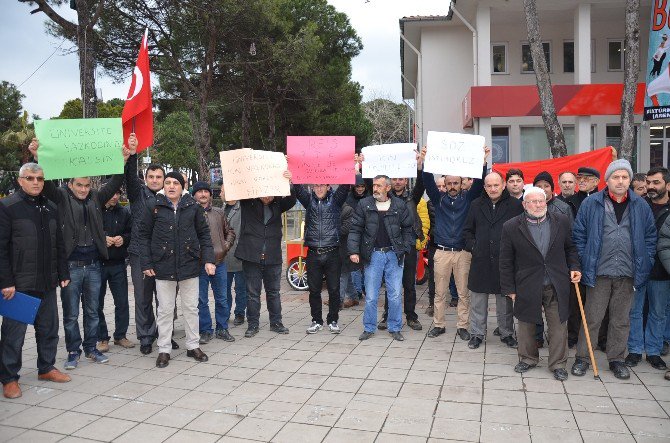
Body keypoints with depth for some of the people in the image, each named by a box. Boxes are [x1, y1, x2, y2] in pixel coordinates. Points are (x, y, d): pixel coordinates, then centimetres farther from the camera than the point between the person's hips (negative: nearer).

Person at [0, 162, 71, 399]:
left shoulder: (50, 208, 11)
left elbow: (59, 244, 15)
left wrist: (63, 274, 11)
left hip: (47, 283, 6)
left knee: (49, 327, 14)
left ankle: (46, 368, 29)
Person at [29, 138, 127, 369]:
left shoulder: (96, 198, 7)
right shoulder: (62, 198, 0)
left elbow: (115, 183, 0)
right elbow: (46, 184, -14)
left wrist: (126, 158, -12)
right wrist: (38, 158, -30)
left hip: (93, 265, 3)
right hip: (70, 266, -3)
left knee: (92, 311, 13)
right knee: (71, 314, 6)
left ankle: (91, 348, 26)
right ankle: (73, 351, 19)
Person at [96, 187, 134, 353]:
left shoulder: (124, 213, 7)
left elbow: (132, 233, 11)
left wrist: (123, 239, -9)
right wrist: (101, 238, -16)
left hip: (118, 264, 3)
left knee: (122, 302, 6)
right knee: (97, 303, 5)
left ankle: (120, 336, 20)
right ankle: (101, 338, 17)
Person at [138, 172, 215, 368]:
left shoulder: (193, 207, 2)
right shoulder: (153, 207, -1)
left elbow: (204, 234, 6)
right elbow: (144, 235, 2)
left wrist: (208, 259, -3)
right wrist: (146, 263, -3)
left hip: (189, 265, 1)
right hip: (163, 267, -1)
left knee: (191, 308, 10)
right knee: (165, 310, 8)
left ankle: (193, 346, 24)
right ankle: (164, 350, 20)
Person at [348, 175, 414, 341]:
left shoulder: (400, 205, 2)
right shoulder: (364, 204, 1)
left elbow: (408, 228, 9)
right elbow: (355, 229, 1)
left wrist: (404, 249, 1)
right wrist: (353, 251, -8)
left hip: (394, 255, 0)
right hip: (373, 254, 0)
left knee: (395, 295, 6)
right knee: (370, 296, 5)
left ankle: (395, 328, 20)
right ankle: (369, 328, 19)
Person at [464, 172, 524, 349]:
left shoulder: (515, 205, -1)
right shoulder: (476, 205, 7)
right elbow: (467, 230, 15)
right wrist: (472, 246, 2)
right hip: (480, 261, 2)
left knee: (505, 302, 10)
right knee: (478, 302, 9)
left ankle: (507, 333, 25)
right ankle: (477, 333, 21)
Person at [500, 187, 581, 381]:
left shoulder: (562, 221, 0)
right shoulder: (511, 227, -7)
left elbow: (570, 248, 14)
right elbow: (506, 261, -3)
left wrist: (574, 267, -2)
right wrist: (509, 288, -3)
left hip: (557, 286, 1)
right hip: (527, 287, -1)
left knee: (559, 326, 7)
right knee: (525, 325, 12)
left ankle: (558, 364, 23)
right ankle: (528, 358, 32)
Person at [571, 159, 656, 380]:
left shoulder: (641, 206, 6)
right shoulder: (591, 204, -2)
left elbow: (650, 236, 12)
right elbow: (578, 235, 1)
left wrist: (644, 262, 4)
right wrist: (585, 262, -4)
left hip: (628, 273, 3)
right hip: (599, 272, -2)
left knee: (621, 319, 12)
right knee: (592, 317, 3)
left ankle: (616, 359, 25)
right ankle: (582, 358, 15)